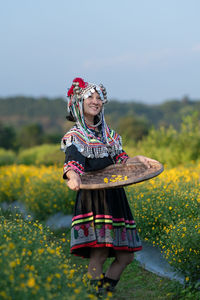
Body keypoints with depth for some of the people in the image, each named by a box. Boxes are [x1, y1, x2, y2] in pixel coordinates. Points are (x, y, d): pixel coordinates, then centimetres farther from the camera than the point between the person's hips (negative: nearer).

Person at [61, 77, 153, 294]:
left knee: (125, 256, 5)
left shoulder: (108, 133, 20)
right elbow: (72, 162, -17)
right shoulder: (74, 136, 1)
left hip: (115, 198, 7)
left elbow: (120, 160, 22)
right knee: (98, 254, -16)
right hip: (93, 199, -7)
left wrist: (138, 159, 2)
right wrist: (73, 177, -39)